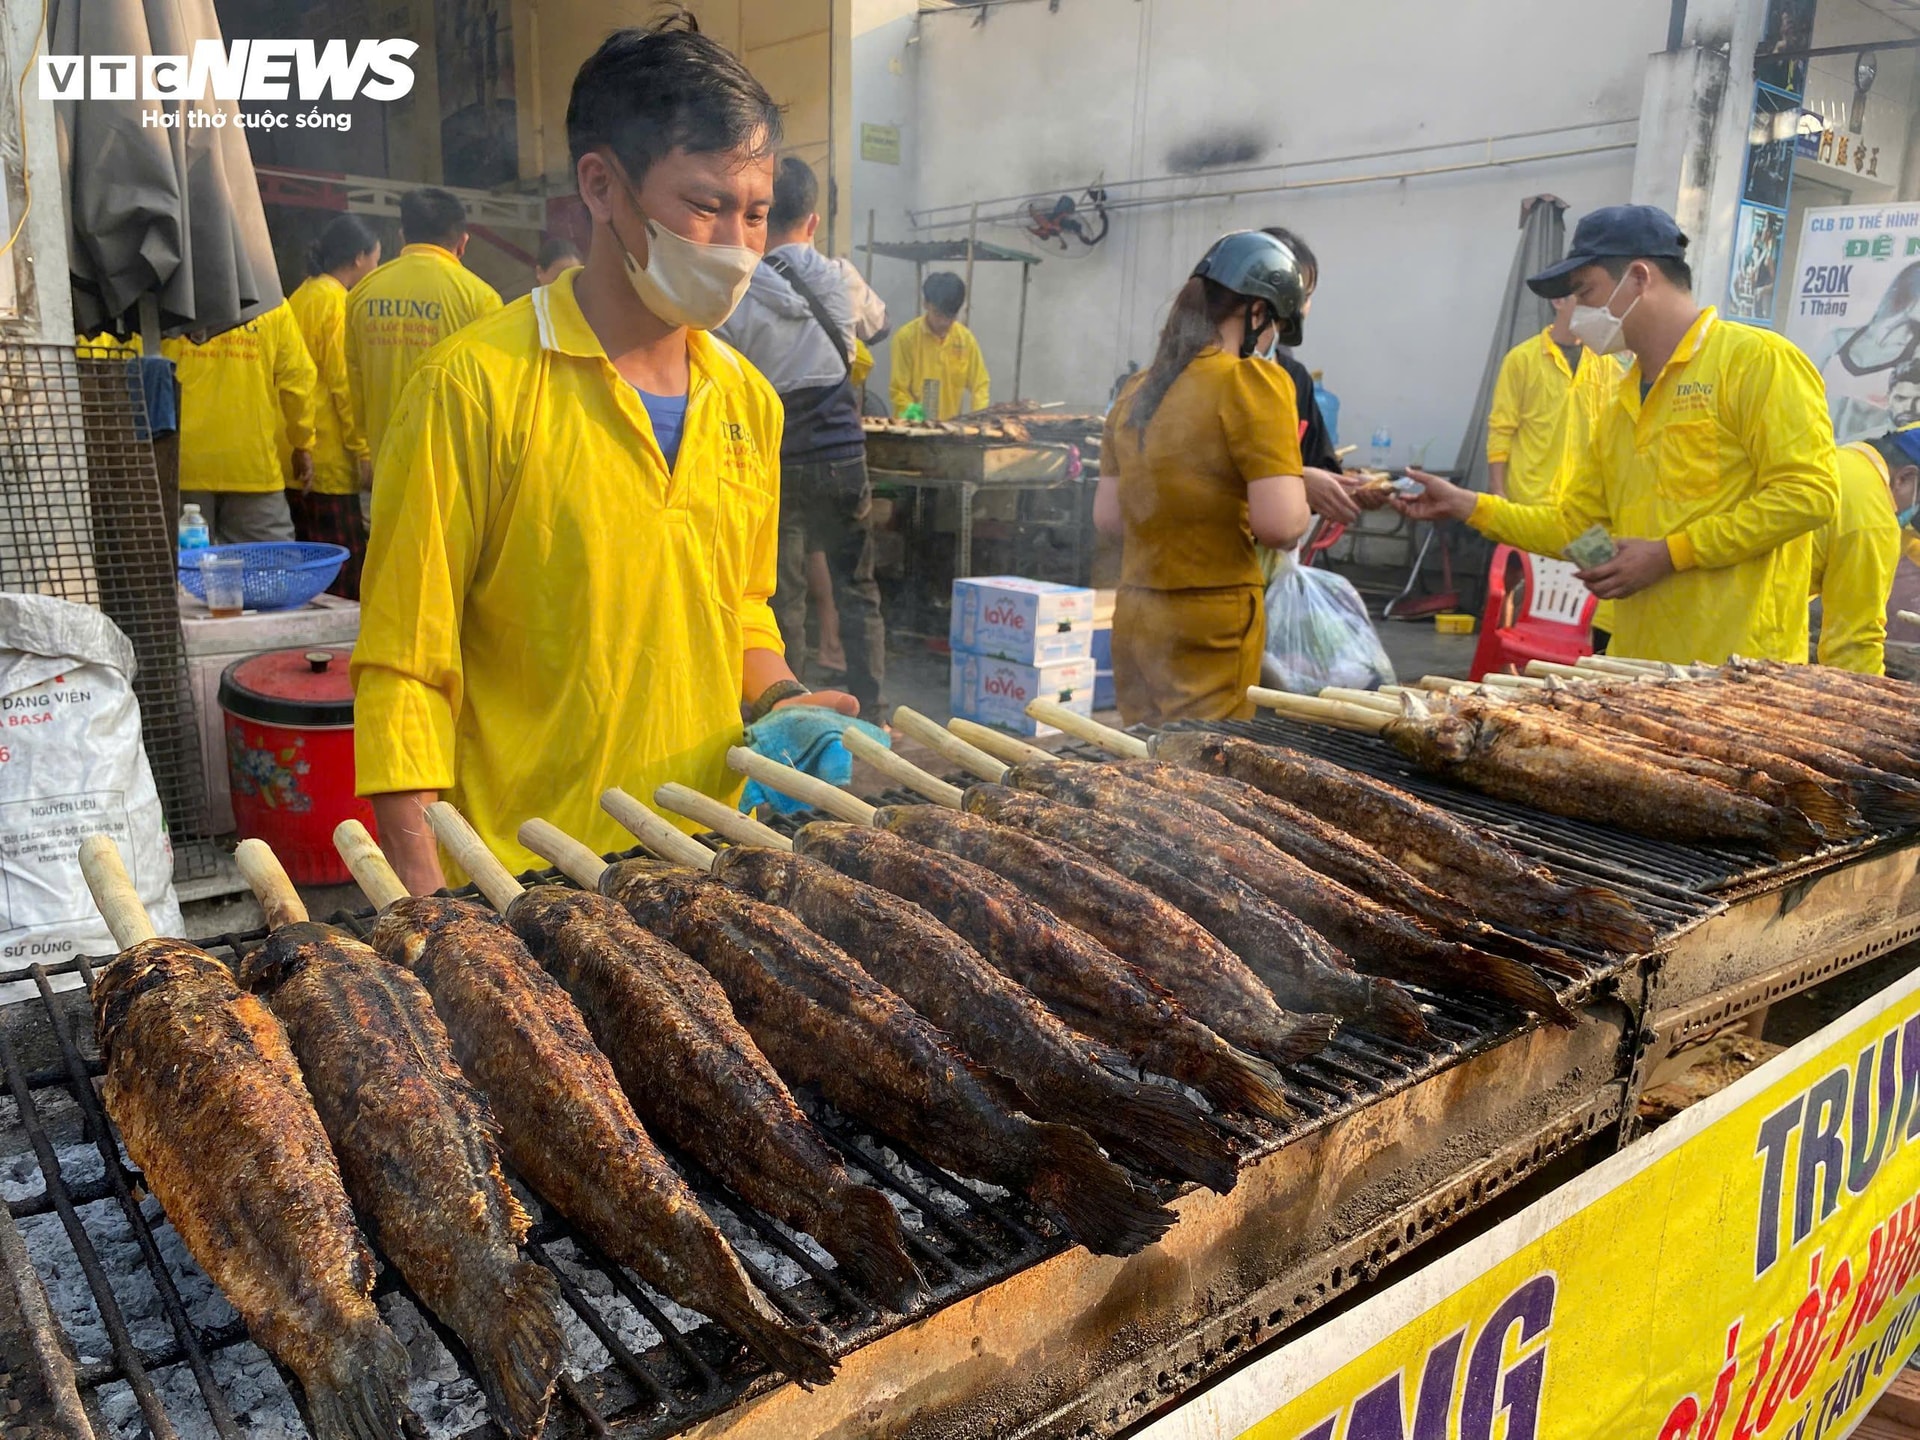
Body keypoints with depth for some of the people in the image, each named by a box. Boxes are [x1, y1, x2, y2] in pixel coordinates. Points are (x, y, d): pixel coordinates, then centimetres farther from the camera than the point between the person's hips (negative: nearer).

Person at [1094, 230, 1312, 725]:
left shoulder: (1138, 390, 11)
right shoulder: (1253, 382, -9)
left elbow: (1107, 515, 15)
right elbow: (1281, 523, -18)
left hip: (1134, 617, 7)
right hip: (1211, 628, -7)